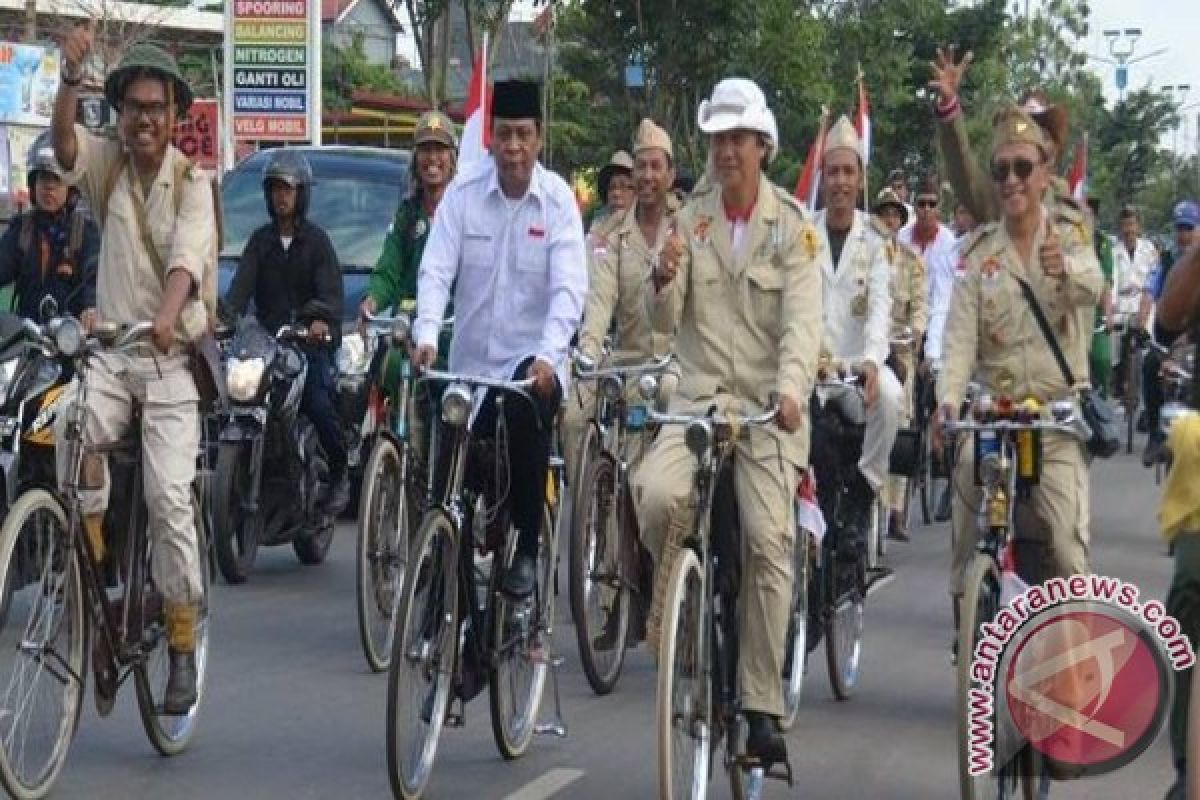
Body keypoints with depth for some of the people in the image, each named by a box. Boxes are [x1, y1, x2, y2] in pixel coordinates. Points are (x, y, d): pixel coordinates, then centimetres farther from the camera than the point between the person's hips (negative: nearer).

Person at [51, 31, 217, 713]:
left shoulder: (192, 183, -6)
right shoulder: (107, 165, 4)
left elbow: (187, 256, -23)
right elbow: (64, 138, -18)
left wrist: (169, 314, -43)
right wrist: (72, 75, -37)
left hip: (173, 356, -2)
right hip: (110, 349, 2)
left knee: (169, 496, -12)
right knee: (74, 432, -28)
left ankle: (183, 643, -1)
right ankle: (93, 561, -10)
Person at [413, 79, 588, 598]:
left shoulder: (558, 200, -6)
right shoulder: (463, 192, -2)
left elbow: (568, 288, -15)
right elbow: (436, 270, -8)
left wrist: (547, 355, -31)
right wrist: (426, 334, -26)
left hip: (533, 359, -2)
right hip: (470, 359, 3)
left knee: (527, 418, -33)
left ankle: (526, 550, -19)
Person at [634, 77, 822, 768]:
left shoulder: (794, 226, 1)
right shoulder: (692, 222, 10)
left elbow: (803, 319, -11)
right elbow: (667, 321, 4)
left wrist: (790, 388, -30)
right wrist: (664, 281, -20)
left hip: (768, 405, -2)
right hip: (699, 394, 2)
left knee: (769, 544, -10)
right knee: (657, 492, -26)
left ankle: (763, 707, -3)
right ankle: (673, 602, 4)